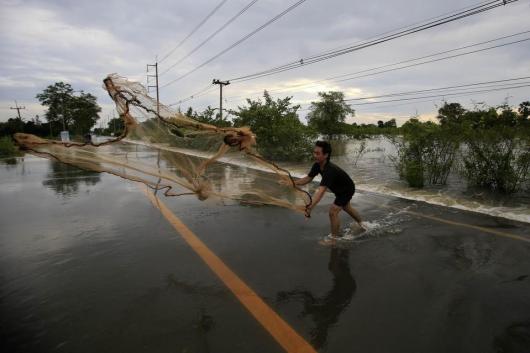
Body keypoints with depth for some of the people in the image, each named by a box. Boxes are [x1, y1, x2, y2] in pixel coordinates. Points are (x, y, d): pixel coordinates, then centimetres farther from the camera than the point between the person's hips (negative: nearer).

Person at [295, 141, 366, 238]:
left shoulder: (330, 170, -45)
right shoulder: (317, 165, -21)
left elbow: (321, 191, -54)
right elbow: (308, 178, -11)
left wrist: (310, 208, -62)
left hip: (347, 190, -9)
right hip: (339, 189, 9)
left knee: (333, 211, -18)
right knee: (346, 207, 29)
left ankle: (335, 237, 3)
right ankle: (361, 223, 57)